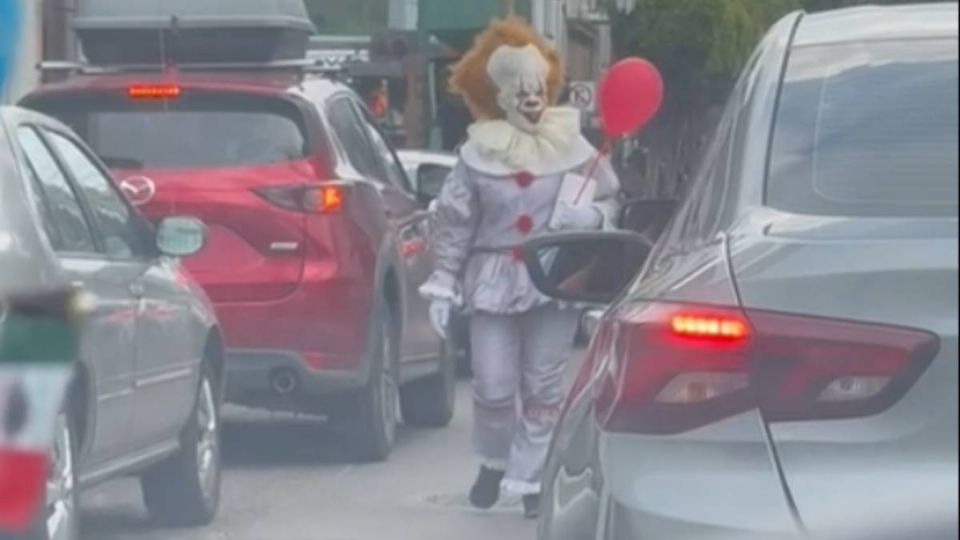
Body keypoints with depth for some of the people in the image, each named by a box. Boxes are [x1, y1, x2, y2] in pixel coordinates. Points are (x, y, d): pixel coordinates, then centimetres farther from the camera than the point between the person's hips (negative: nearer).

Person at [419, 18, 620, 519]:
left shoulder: (572, 146, -1)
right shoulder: (477, 153, 0)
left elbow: (611, 201, 6)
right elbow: (454, 221, 4)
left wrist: (590, 215, -17)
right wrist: (444, 284, 0)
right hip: (495, 280, 0)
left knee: (543, 385, 3)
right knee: (493, 387, -2)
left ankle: (531, 479, 13)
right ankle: (494, 461, 26)